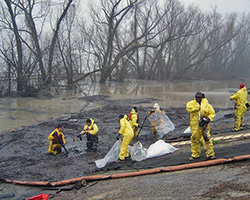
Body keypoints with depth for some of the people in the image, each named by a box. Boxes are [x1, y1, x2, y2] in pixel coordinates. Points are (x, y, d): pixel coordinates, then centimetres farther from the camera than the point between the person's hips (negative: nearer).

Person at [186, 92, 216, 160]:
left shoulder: (206, 104, 3)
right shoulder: (191, 103, 2)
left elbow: (212, 113, 6)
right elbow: (189, 108, -19)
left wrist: (208, 119, -12)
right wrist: (198, 106, -19)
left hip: (204, 124, -1)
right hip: (195, 124, 1)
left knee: (207, 138, -6)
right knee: (194, 139, 8)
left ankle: (210, 154, 3)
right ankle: (195, 154, 22)